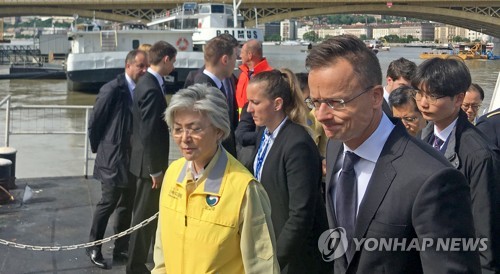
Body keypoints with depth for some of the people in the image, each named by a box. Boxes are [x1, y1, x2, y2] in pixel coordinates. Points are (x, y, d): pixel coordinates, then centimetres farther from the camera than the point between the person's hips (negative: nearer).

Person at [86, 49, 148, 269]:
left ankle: (121, 249, 25)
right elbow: (94, 122, -8)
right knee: (108, 203, 2)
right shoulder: (112, 90, -14)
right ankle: (94, 249, 17)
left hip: (133, 158, 6)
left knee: (127, 205, 13)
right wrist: (99, 148, 1)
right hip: (113, 158, -6)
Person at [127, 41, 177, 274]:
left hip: (147, 160, 10)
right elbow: (149, 134, -25)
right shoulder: (151, 89, -22)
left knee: (147, 214, 20)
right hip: (149, 163, -10)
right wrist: (156, 170, -19)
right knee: (144, 215, 2)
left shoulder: (147, 83, 9)